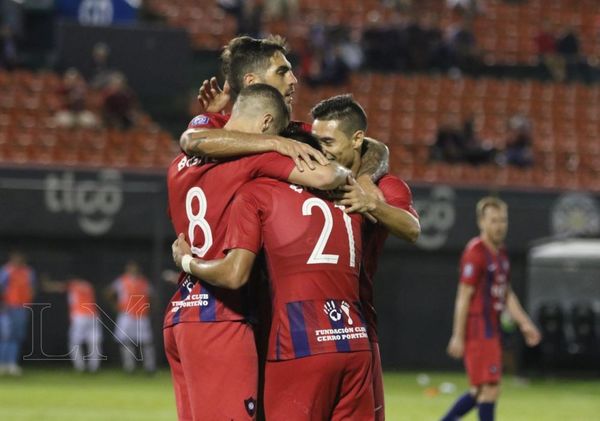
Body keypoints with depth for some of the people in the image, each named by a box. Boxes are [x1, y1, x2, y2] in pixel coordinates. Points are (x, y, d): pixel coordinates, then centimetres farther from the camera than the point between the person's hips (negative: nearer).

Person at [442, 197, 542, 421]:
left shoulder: (501, 253, 15)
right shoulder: (475, 253, -13)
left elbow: (507, 295, 21)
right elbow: (464, 297, -15)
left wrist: (524, 323, 13)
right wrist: (458, 336, -17)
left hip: (492, 331, 9)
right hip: (477, 332, -9)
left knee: (480, 391, 13)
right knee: (490, 388, -8)